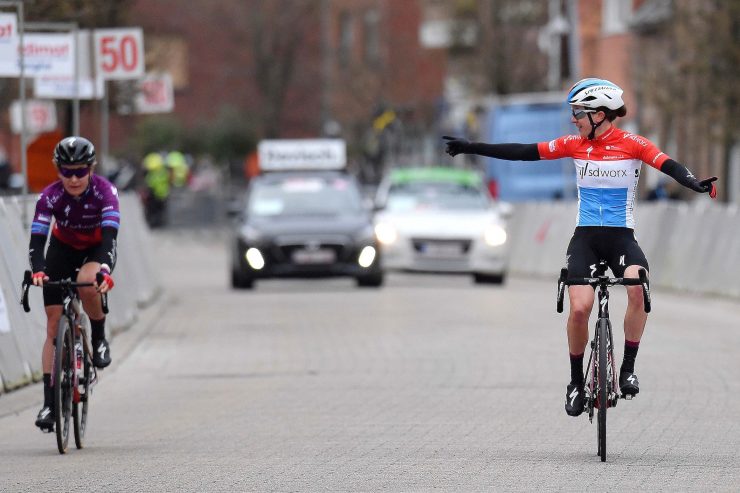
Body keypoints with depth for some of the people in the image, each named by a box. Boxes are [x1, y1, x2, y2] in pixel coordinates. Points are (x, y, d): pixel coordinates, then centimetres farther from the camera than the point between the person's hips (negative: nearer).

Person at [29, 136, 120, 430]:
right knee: (54, 325, -7)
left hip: (97, 249, -2)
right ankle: (49, 403, -6)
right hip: (63, 249, 2)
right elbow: (37, 238, -32)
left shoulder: (104, 191, -28)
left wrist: (105, 271, -56)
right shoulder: (51, 196, -25)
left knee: (87, 283, -38)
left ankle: (100, 340, -9)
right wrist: (37, 271, -51)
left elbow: (110, 235, -39)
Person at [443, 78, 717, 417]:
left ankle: (628, 369, -14)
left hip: (621, 236, -2)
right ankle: (576, 382, 5)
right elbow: (524, 153, 3)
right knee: (580, 307, -17)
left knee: (637, 286, -30)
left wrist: (695, 184, -40)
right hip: (585, 237, 2)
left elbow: (669, 166, -19)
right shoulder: (573, 145, 2)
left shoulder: (632, 144, -6)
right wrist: (471, 148, 0)